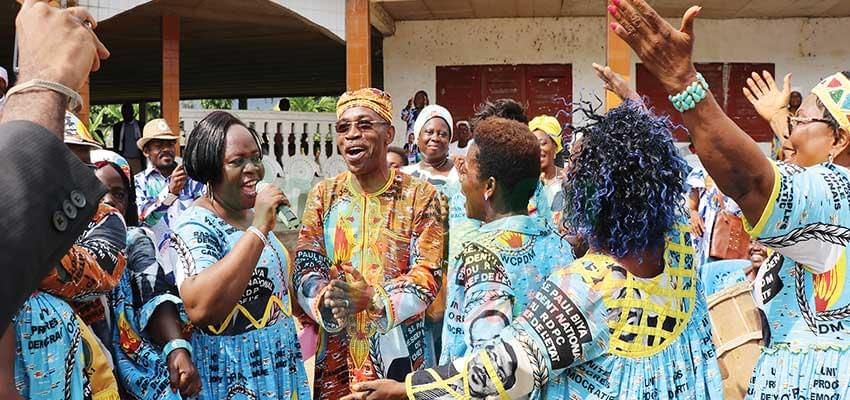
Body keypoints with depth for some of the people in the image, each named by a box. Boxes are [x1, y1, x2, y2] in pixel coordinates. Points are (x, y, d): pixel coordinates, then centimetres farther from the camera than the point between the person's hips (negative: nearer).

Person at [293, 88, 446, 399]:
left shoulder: (421, 196, -4)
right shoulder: (322, 196, 4)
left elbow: (428, 275, -11)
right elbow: (304, 269, -2)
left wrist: (373, 299, -28)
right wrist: (325, 299, -24)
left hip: (398, 352, -2)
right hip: (334, 353, 2)